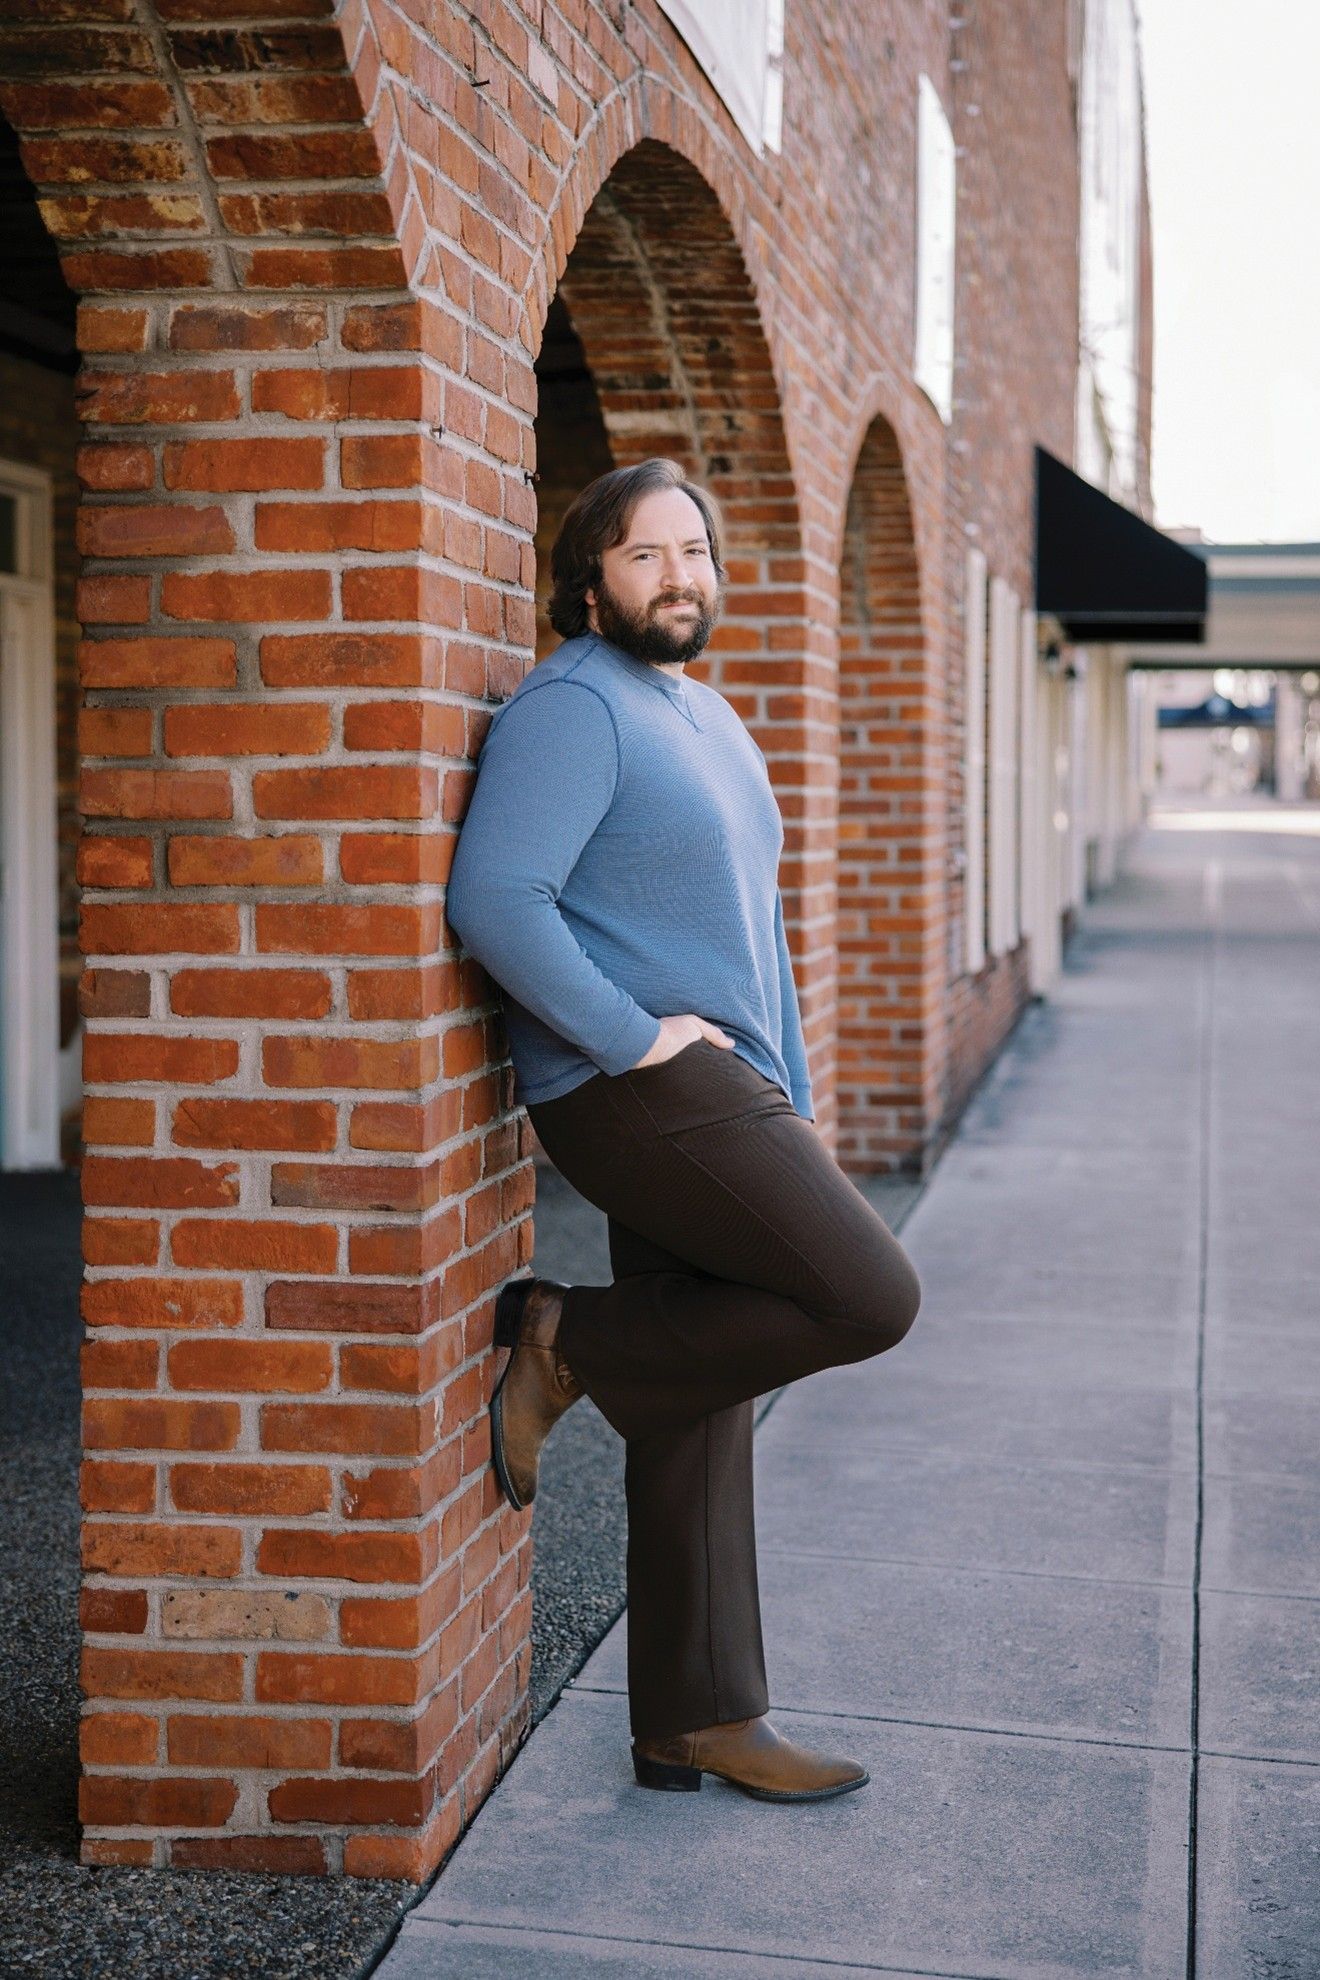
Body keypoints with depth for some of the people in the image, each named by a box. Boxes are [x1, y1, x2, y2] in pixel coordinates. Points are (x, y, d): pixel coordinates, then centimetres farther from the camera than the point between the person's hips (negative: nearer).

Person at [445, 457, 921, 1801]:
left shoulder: (707, 720, 21)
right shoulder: (572, 707, -10)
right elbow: (493, 900, -22)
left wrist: (793, 1106, 21)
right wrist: (630, 1037, -19)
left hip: (713, 1100, 9)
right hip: (639, 1091, -9)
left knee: (700, 1415, 9)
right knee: (870, 1298, -14)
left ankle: (697, 1721, 16)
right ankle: (567, 1345, -2)